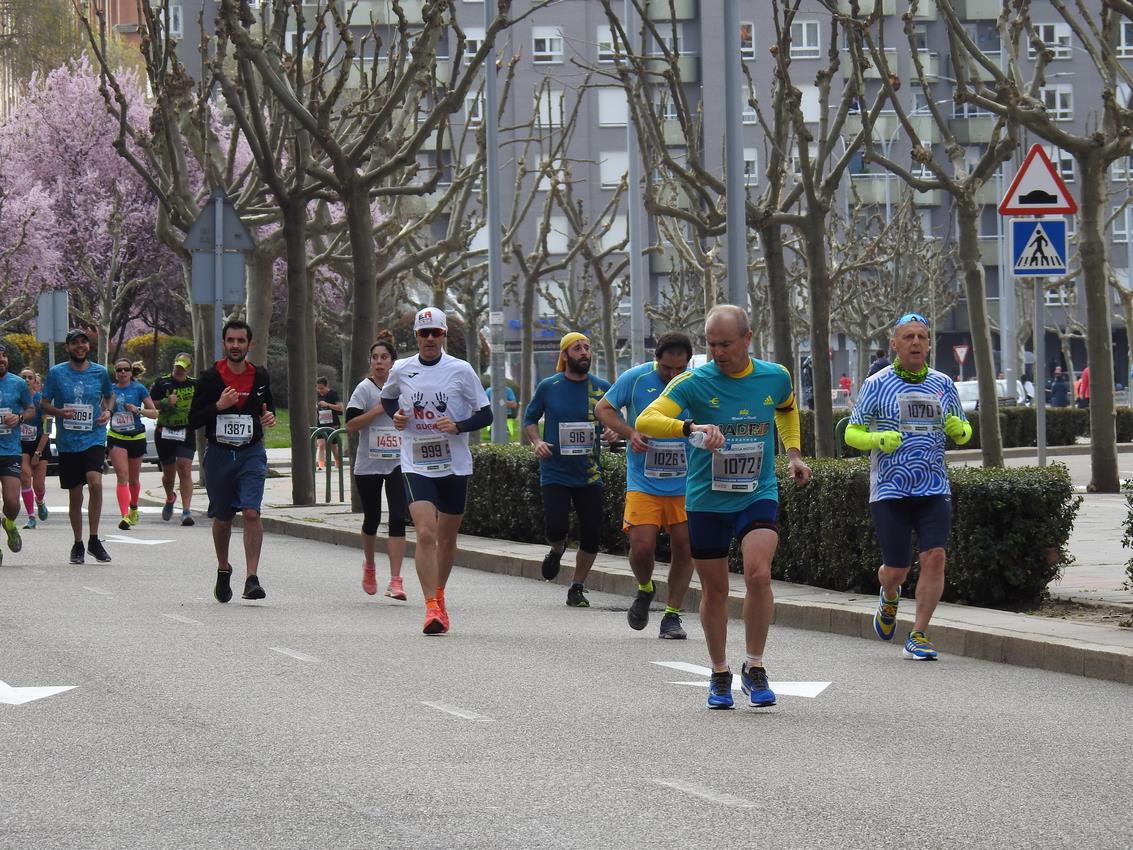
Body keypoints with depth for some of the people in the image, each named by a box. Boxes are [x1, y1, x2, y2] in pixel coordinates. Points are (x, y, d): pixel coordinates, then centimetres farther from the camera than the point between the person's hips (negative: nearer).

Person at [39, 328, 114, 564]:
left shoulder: (100, 372, 5)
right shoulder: (56, 373, 1)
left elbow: (109, 396, 22)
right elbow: (44, 403, 7)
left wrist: (107, 412, 1)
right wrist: (60, 412, -13)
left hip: (94, 439, -1)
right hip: (67, 444, 1)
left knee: (95, 483, -23)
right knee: (75, 496, 6)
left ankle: (94, 540, -12)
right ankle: (78, 545, 22)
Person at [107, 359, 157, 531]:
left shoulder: (139, 389, -2)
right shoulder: (110, 389, 3)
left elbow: (154, 413, -1)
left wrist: (138, 410, -17)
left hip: (136, 437, 0)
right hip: (116, 438, 0)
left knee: (133, 478, 15)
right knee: (122, 477, -15)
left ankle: (134, 508, 42)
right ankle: (125, 516, -24)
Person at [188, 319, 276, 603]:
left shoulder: (260, 376, 4)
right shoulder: (210, 377, -3)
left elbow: (268, 403, 22)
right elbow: (193, 420, -4)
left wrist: (269, 416, -1)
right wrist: (219, 406, -19)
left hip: (251, 453, 0)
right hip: (219, 454, 0)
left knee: (252, 512, -16)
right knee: (222, 518, 11)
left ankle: (252, 578, -19)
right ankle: (223, 571, 34)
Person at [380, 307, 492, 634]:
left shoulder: (461, 370, -3)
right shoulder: (401, 370, 2)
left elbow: (485, 414, 1)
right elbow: (387, 398, 24)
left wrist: (458, 426, -17)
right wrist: (396, 415, 3)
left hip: (455, 466, 1)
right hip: (416, 466, -1)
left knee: (447, 539, 12)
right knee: (425, 533, -18)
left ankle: (439, 595, 35)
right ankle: (431, 607, -18)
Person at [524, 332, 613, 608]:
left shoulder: (602, 388, 3)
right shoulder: (549, 387, 0)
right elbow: (530, 419, 12)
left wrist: (614, 431, -12)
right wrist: (537, 442, -7)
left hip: (589, 474, 2)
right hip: (555, 472, -2)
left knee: (591, 534, -2)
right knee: (556, 526, -18)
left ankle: (577, 588, 17)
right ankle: (557, 550, 20)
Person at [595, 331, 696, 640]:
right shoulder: (635, 379, -6)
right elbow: (603, 409, 5)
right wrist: (630, 433, -10)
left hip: (686, 484, 1)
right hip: (643, 483, -1)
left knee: (684, 548, 0)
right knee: (641, 545, -10)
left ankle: (672, 615, 14)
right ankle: (644, 590, 22)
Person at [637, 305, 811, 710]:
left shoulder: (775, 377, 0)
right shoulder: (694, 382, -10)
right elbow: (645, 421, -22)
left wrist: (793, 453, 14)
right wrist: (691, 427, -38)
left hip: (758, 495, 0)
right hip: (707, 499, 0)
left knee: (759, 574, -21)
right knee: (714, 590, 7)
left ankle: (755, 668, -6)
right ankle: (719, 674, 26)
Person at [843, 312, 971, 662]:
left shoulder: (943, 384, 9)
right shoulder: (877, 384, 0)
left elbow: (962, 432, 20)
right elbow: (852, 433, 4)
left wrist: (958, 429, -4)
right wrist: (879, 440, -16)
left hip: (934, 489, 2)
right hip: (890, 490, -2)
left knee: (934, 557, -14)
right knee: (896, 570, 0)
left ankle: (918, 637, -5)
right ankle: (889, 598, 38)